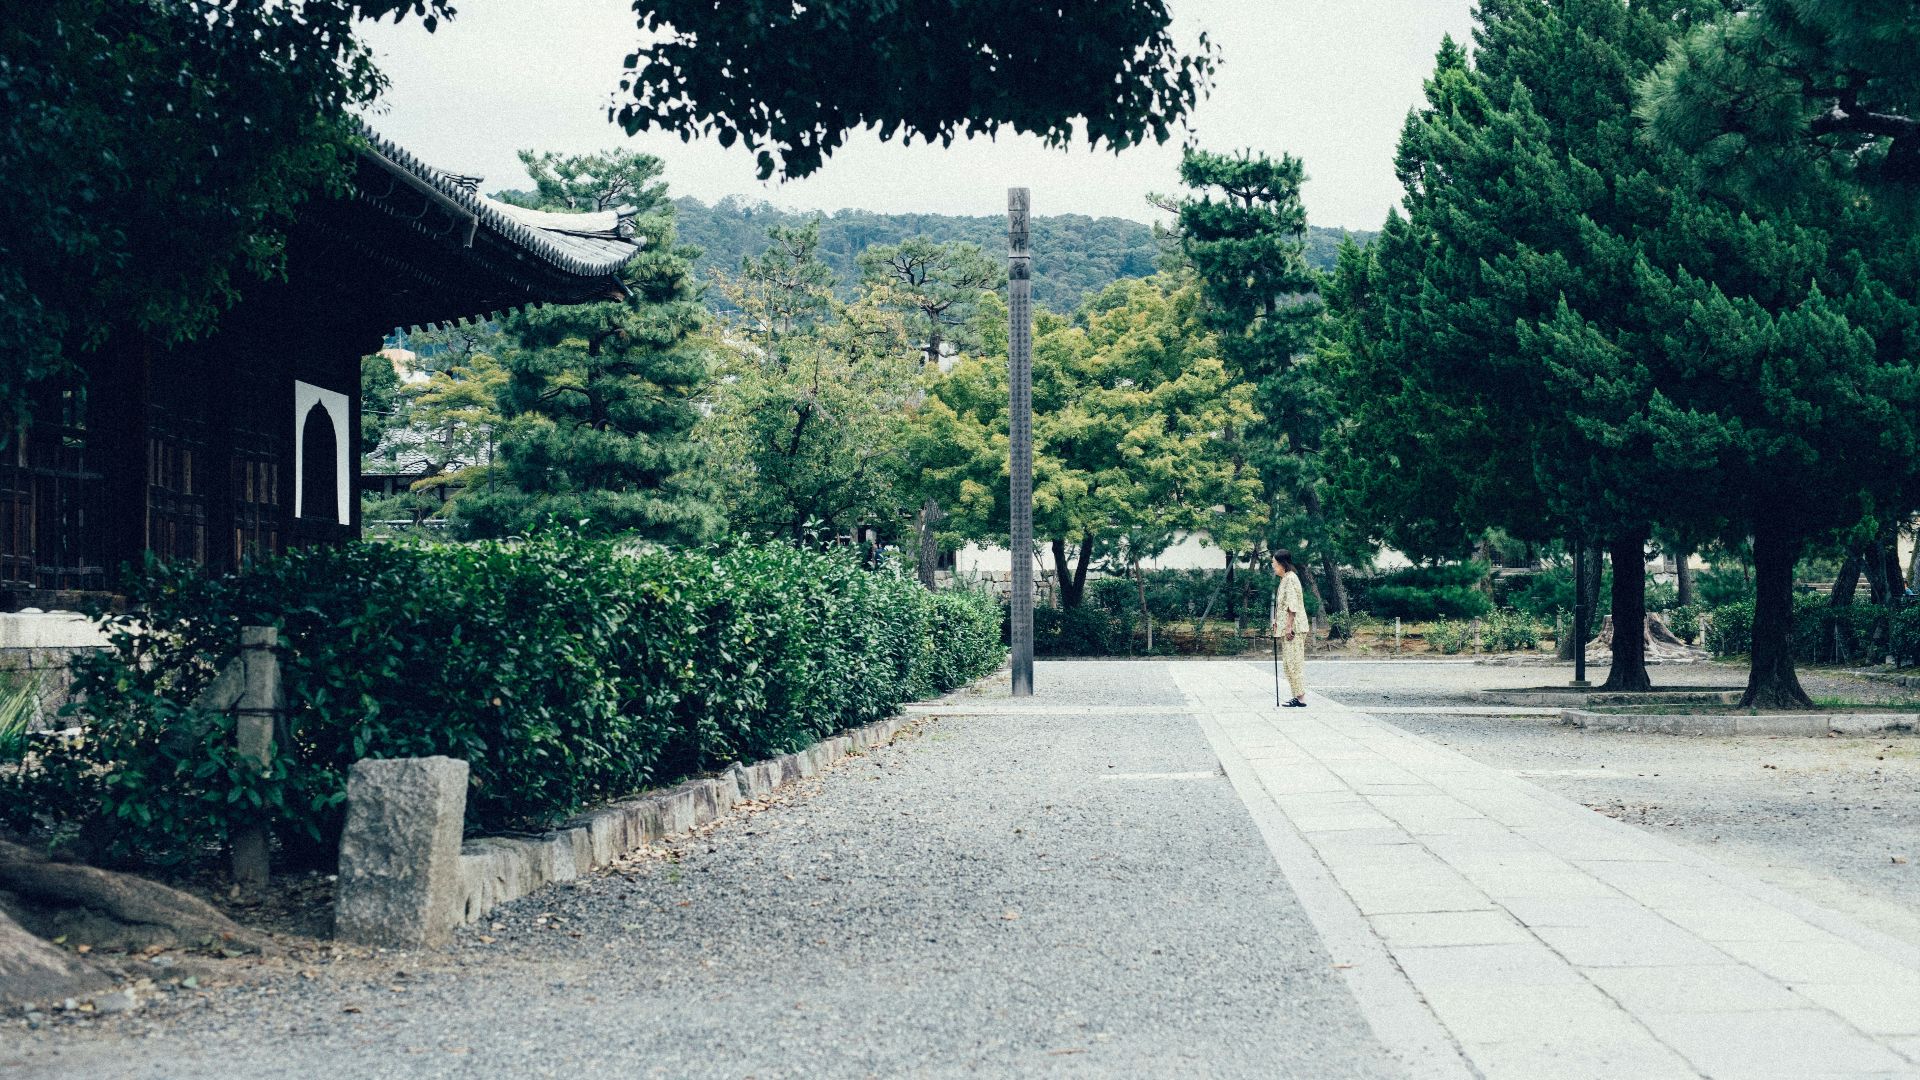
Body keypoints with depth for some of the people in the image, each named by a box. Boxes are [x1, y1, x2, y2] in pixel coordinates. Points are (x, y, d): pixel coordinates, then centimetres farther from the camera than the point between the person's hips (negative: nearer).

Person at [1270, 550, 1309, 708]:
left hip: (1293, 627, -11)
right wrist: (1278, 624, 23)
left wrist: (1289, 626, -22)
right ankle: (1298, 696, 13)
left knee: (1294, 661, -10)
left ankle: (1301, 698, -11)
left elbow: (1292, 605, -20)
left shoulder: (1290, 578, -13)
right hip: (1287, 627, 11)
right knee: (1289, 662, 11)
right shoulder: (1285, 579, 18)